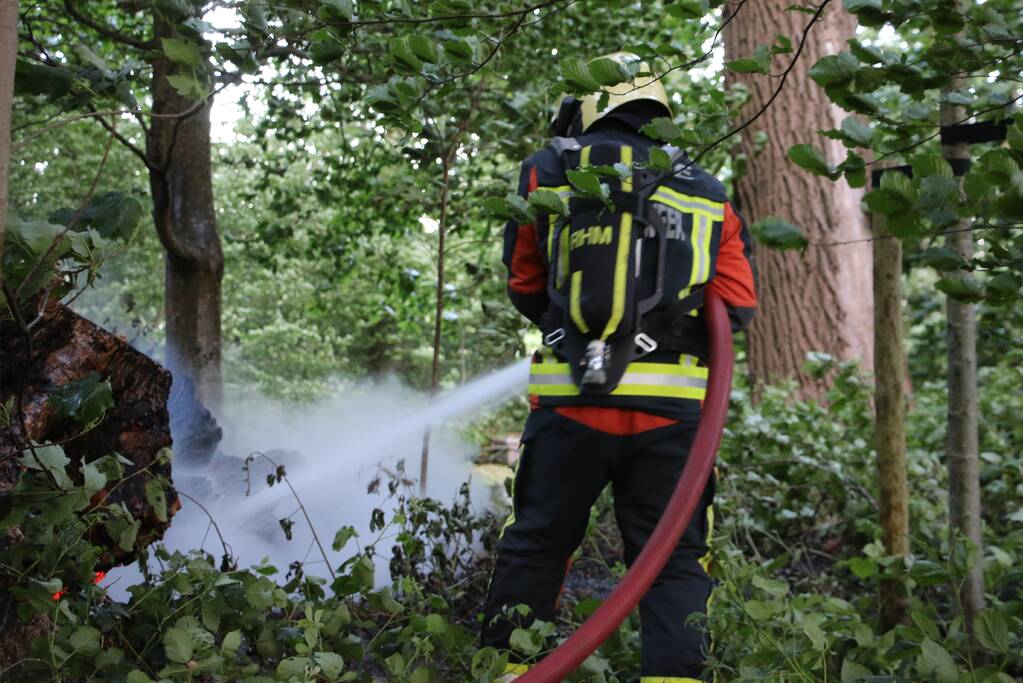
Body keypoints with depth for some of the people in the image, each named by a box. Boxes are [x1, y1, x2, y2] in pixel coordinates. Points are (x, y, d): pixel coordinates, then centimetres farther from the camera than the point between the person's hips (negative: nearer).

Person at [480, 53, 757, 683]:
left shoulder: (549, 172, 6)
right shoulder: (707, 194, 10)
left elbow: (524, 285, 11)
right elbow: (739, 306, 6)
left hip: (568, 397, 0)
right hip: (671, 408, 1)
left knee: (535, 544, 12)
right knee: (675, 560, 9)